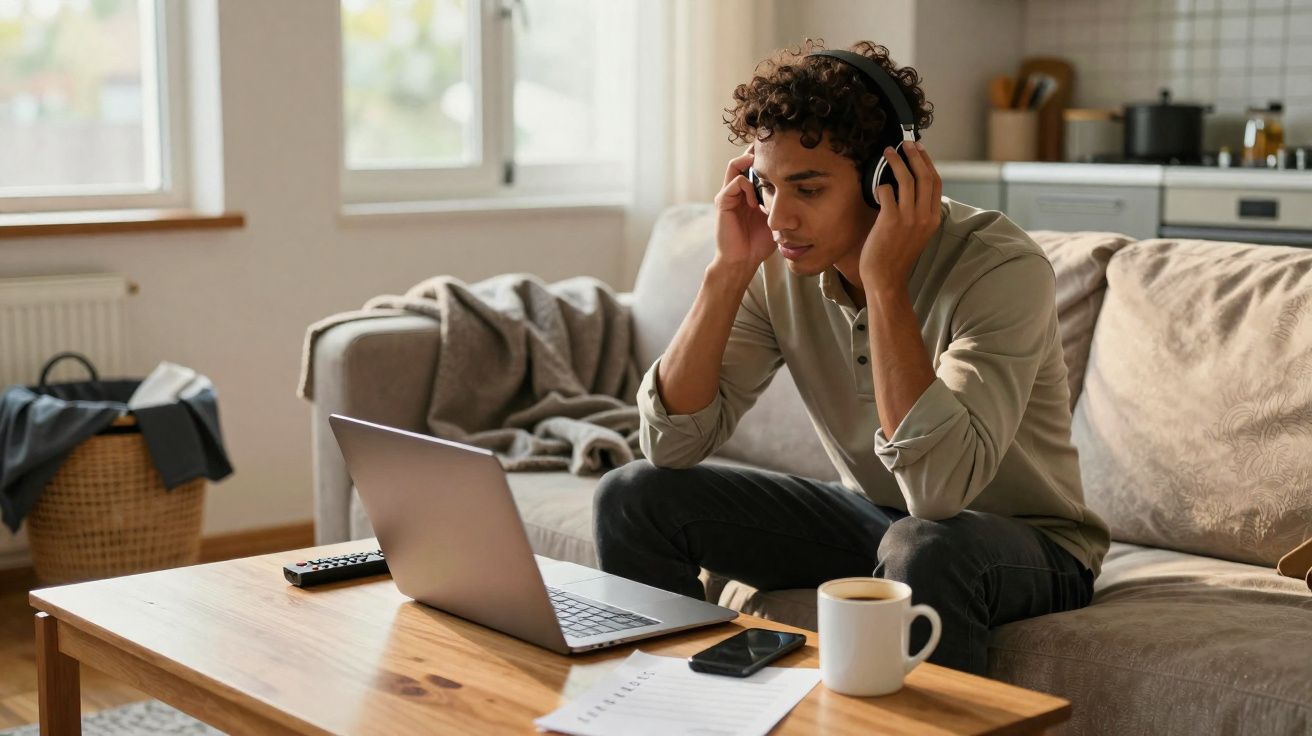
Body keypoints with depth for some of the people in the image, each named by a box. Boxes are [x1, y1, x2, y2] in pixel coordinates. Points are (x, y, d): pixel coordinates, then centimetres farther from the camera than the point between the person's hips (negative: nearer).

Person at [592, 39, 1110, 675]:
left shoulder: (1002, 269, -27)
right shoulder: (781, 265, -10)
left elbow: (938, 487, -39)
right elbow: (670, 442, -13)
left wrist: (884, 282, -36)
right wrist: (730, 269, -22)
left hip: (1028, 544, -5)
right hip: (872, 518, 5)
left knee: (923, 549, -39)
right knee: (633, 496, -6)